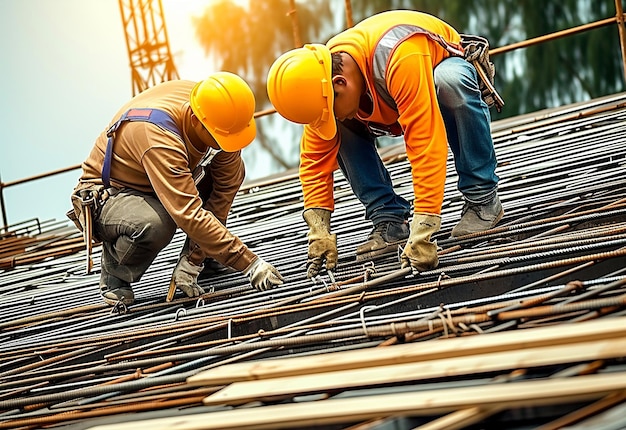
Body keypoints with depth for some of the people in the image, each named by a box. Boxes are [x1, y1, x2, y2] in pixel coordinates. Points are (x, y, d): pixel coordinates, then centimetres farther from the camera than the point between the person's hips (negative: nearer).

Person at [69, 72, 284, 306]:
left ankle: (199, 255, 6)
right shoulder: (159, 138, -38)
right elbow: (190, 215, -41)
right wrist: (250, 263, -40)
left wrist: (193, 258, -20)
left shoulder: (219, 119, -17)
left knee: (232, 171, -11)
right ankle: (113, 275, -7)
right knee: (155, 225, -39)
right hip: (107, 197, -7)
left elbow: (226, 186, -13)